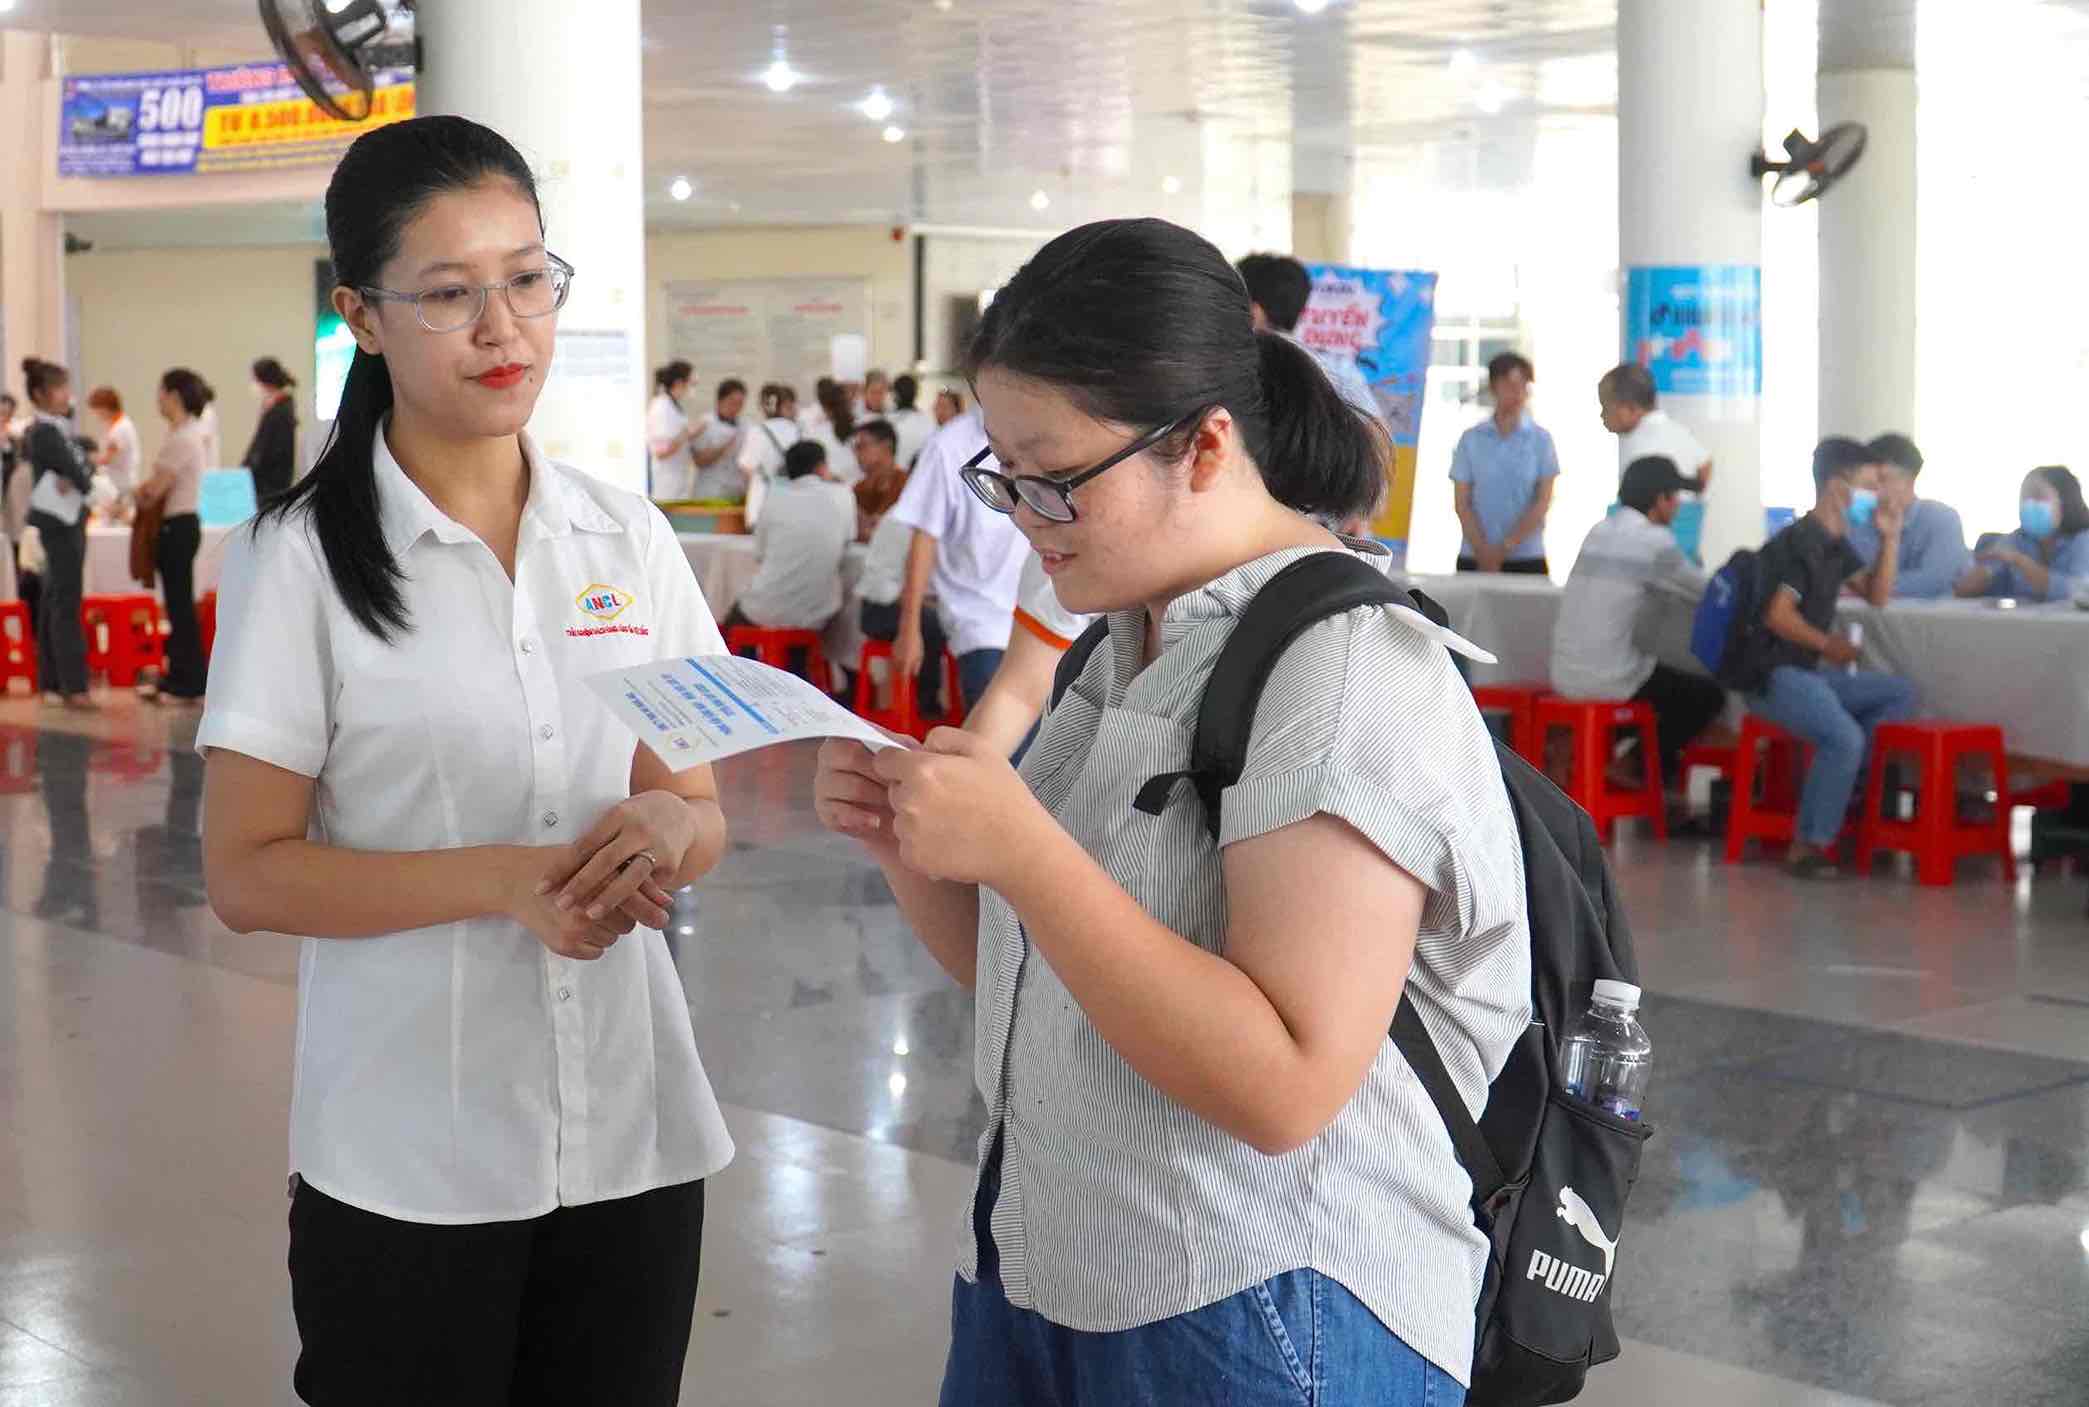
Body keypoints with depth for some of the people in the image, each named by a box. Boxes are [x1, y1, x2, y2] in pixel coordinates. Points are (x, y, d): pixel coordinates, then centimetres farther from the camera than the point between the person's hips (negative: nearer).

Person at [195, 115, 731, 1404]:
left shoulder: (630, 539, 3)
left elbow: (703, 813, 8)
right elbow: (247, 874, -10)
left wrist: (667, 829, -15)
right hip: (409, 1165, -3)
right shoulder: (299, 560, -8)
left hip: (635, 1136, 4)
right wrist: (505, 879, -22)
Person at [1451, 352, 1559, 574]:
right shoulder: (1471, 439, 5)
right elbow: (1462, 502, 3)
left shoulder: (1541, 440, 2)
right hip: (1475, 560, 1)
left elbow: (1543, 502, -1)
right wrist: (1482, 551, -10)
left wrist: (1506, 547, -9)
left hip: (1527, 560, -1)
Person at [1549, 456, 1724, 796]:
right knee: (1709, 694, 14)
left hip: (1566, 675, 8)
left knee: (1668, 679, 33)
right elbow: (1708, 593, 4)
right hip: (1609, 681, -8)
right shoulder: (1655, 541, -9)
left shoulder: (1598, 533, 12)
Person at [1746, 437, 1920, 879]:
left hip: (1809, 670, 10)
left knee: (1900, 694, 12)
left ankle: (1843, 782, 4)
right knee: (1844, 737, -30)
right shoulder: (1798, 542, -15)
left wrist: (1890, 537, 11)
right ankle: (1809, 845, -19)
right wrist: (1826, 644, -17)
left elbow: (1877, 596, 18)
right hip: (1773, 673, -10)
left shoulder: (1836, 545, 15)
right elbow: (1777, 615, -22)